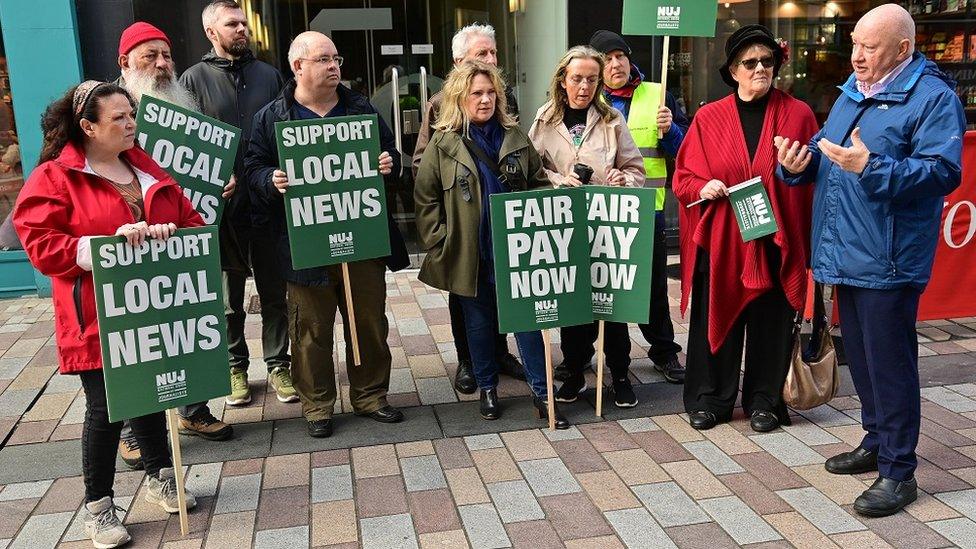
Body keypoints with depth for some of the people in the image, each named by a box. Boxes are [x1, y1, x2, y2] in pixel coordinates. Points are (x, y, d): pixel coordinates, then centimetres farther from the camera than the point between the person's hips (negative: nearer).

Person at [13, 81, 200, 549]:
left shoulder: (147, 168, 12)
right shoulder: (53, 177, -7)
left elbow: (190, 219, 13)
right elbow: (40, 243, -14)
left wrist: (172, 233, -11)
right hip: (98, 321, -5)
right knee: (106, 409, 1)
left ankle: (160, 479, 35)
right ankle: (97, 506, 19)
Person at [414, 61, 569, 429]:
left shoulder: (515, 137, 5)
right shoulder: (443, 145, -2)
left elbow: (539, 184, 12)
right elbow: (425, 198, -1)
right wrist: (438, 244, -6)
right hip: (469, 253, -1)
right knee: (479, 321, 12)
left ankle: (542, 394, 13)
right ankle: (487, 388, 30)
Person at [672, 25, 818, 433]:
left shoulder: (798, 115, 3)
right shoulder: (708, 118, 4)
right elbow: (683, 177, 5)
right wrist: (703, 188, -12)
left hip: (776, 241, 0)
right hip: (720, 241, 0)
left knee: (771, 321, 8)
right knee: (715, 317, 6)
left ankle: (764, 401, 25)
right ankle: (710, 399, 22)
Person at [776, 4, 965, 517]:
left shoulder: (932, 98, -10)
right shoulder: (852, 91, 15)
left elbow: (943, 171, -20)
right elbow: (824, 149, 21)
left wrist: (870, 167, -30)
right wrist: (799, 163, -1)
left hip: (888, 258, -8)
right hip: (846, 253, 8)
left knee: (890, 362, -2)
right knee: (859, 355, 18)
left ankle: (898, 471, 10)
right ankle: (876, 442, 34)